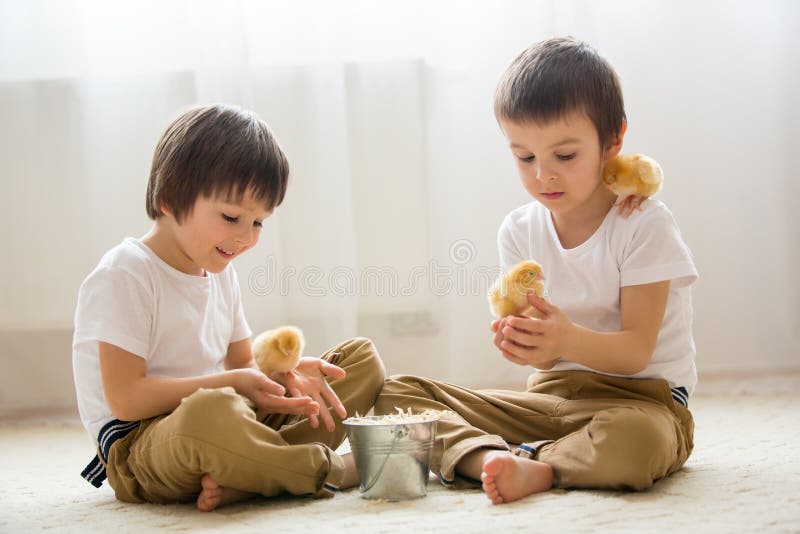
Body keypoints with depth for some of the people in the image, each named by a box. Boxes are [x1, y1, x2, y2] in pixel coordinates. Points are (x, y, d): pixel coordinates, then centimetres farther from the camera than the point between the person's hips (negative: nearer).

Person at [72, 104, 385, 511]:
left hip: (230, 424, 9)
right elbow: (125, 398, -19)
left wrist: (282, 374, -8)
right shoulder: (123, 276, -13)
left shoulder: (220, 274, 14)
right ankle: (330, 470, -16)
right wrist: (232, 383, -19)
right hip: (142, 444, -9)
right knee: (211, 411, -45)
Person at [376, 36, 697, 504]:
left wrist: (568, 339, -36)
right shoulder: (520, 232, 2)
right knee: (397, 394, -8)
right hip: (553, 396, 5)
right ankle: (492, 456, -33)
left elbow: (635, 351, -15)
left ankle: (524, 466, -19)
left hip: (640, 397, -5)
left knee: (633, 441, -44)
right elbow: (548, 358, -1)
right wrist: (529, 343, -27)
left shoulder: (644, 224, -11)